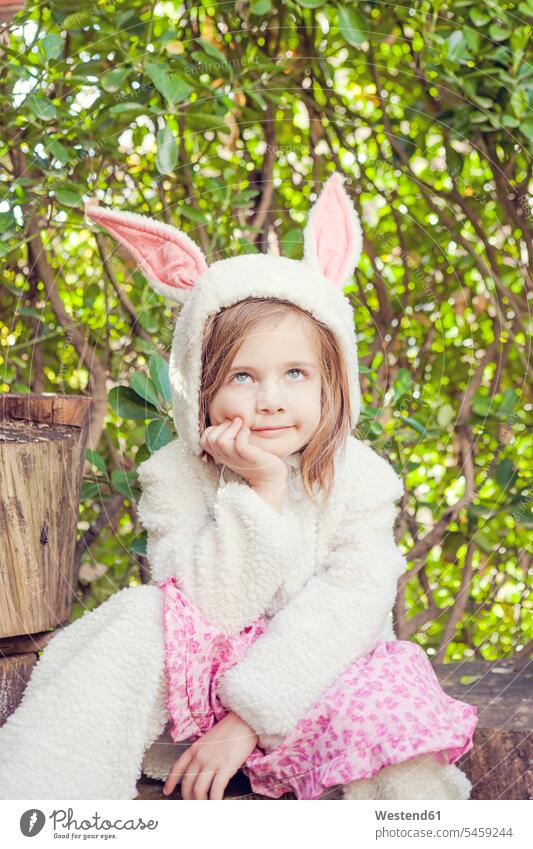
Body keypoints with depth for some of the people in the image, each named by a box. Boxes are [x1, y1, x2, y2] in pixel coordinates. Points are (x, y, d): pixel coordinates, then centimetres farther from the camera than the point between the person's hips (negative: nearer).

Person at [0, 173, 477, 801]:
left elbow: (345, 608, -17)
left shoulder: (356, 477, -8)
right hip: (198, 672, 1)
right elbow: (209, 611, -17)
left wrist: (249, 719, -25)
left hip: (312, 677, -1)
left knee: (393, 719, -32)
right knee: (138, 621, -27)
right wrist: (259, 491, -26)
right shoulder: (177, 478, -7)